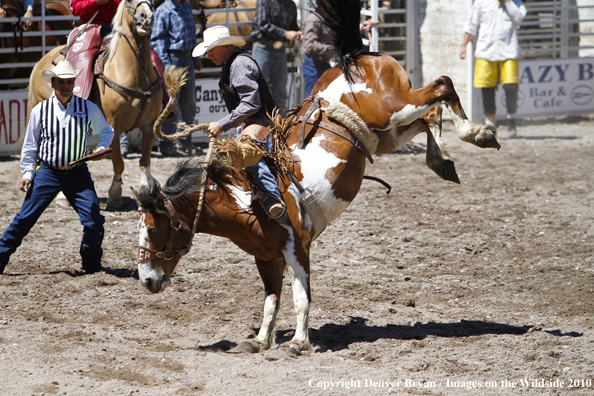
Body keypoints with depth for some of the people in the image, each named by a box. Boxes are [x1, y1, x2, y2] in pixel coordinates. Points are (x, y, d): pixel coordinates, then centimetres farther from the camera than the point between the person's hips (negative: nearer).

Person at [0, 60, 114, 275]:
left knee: (93, 221, -8)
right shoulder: (40, 110, -1)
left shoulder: (88, 108, -1)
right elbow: (30, 145, 8)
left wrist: (101, 148, -3)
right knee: (25, 219, -3)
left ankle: (92, 265, 14)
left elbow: (106, 131, 16)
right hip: (47, 172, -1)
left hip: (78, 173, 1)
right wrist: (27, 173, 2)